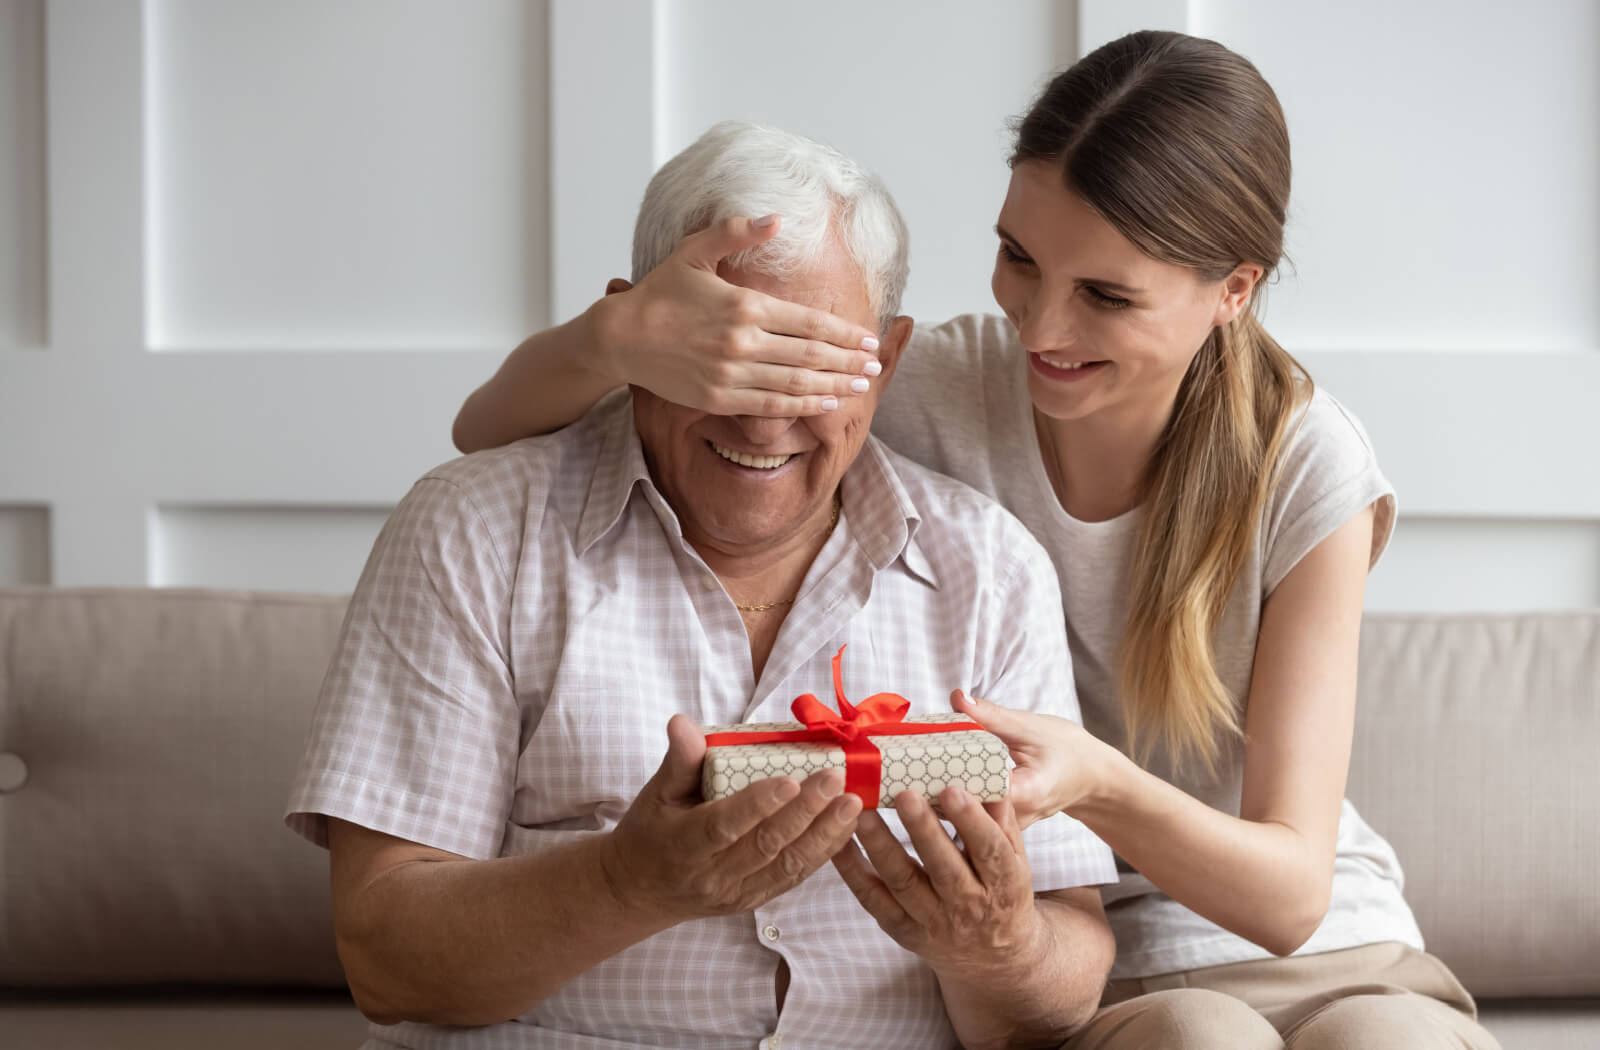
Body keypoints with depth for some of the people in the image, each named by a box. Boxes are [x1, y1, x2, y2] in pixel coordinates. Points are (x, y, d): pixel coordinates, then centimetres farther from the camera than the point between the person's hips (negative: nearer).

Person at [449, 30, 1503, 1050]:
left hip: (1319, 956, 0)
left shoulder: (1307, 470, -10)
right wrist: (618, 337, -32)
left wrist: (1095, 784, -34)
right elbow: (493, 435, -8)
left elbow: (1291, 894, -13)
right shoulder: (932, 396, -9)